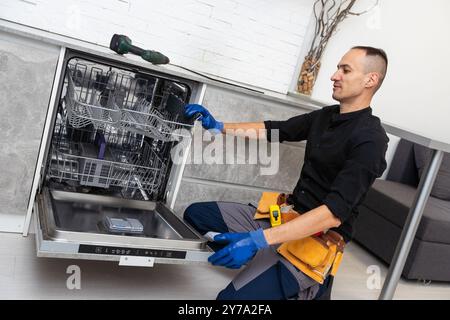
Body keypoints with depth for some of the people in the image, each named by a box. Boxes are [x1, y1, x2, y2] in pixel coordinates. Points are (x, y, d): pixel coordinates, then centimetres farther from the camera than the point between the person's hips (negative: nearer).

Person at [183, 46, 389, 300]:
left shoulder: (370, 140, -18)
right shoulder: (326, 116, 8)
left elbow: (335, 212, -27)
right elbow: (274, 130, 17)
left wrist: (259, 239, -33)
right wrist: (219, 126, 6)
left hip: (316, 239, -8)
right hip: (286, 216, 8)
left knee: (232, 296, -24)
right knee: (195, 214, 4)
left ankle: (306, 283, 0)